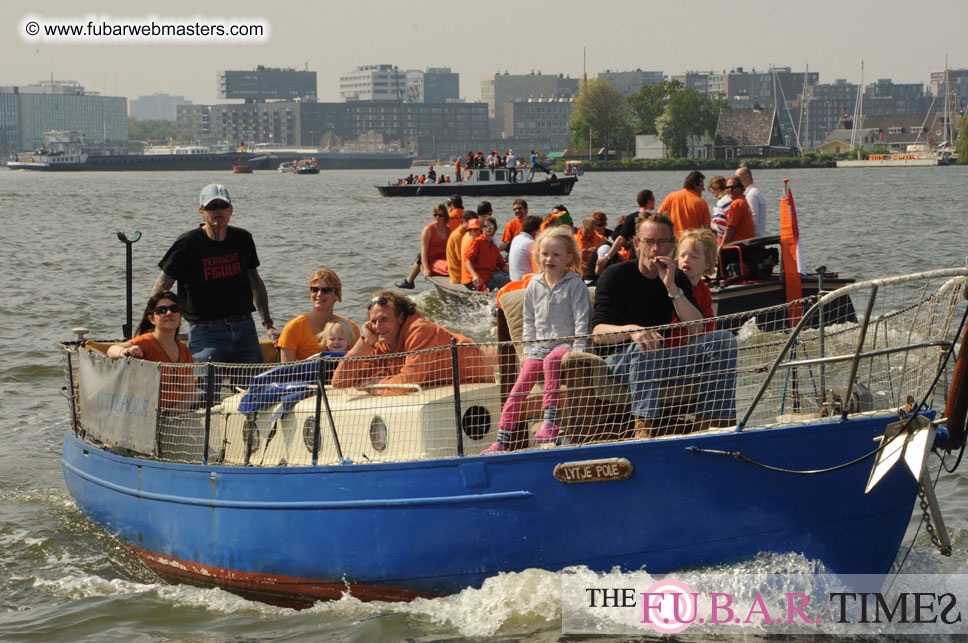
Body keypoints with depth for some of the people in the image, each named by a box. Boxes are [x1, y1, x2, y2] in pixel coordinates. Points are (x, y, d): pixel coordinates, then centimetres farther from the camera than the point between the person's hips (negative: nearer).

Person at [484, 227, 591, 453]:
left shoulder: (575, 285, -1)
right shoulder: (534, 286, 13)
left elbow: (581, 320, -6)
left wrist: (578, 351, -15)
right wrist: (528, 349, 7)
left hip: (565, 344, -5)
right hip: (539, 345, 5)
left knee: (551, 359, -38)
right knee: (520, 385, -13)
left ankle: (550, 422, -39)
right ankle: (502, 440, -13)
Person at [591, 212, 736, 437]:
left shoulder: (678, 279, 7)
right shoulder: (616, 275, -6)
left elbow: (697, 330, -8)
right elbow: (598, 333, -18)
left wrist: (672, 287, -18)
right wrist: (632, 330, -39)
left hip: (664, 359, 5)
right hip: (622, 359, -5)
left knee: (723, 340, -11)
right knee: (644, 346, -38)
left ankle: (715, 419, -16)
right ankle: (646, 424, -44)